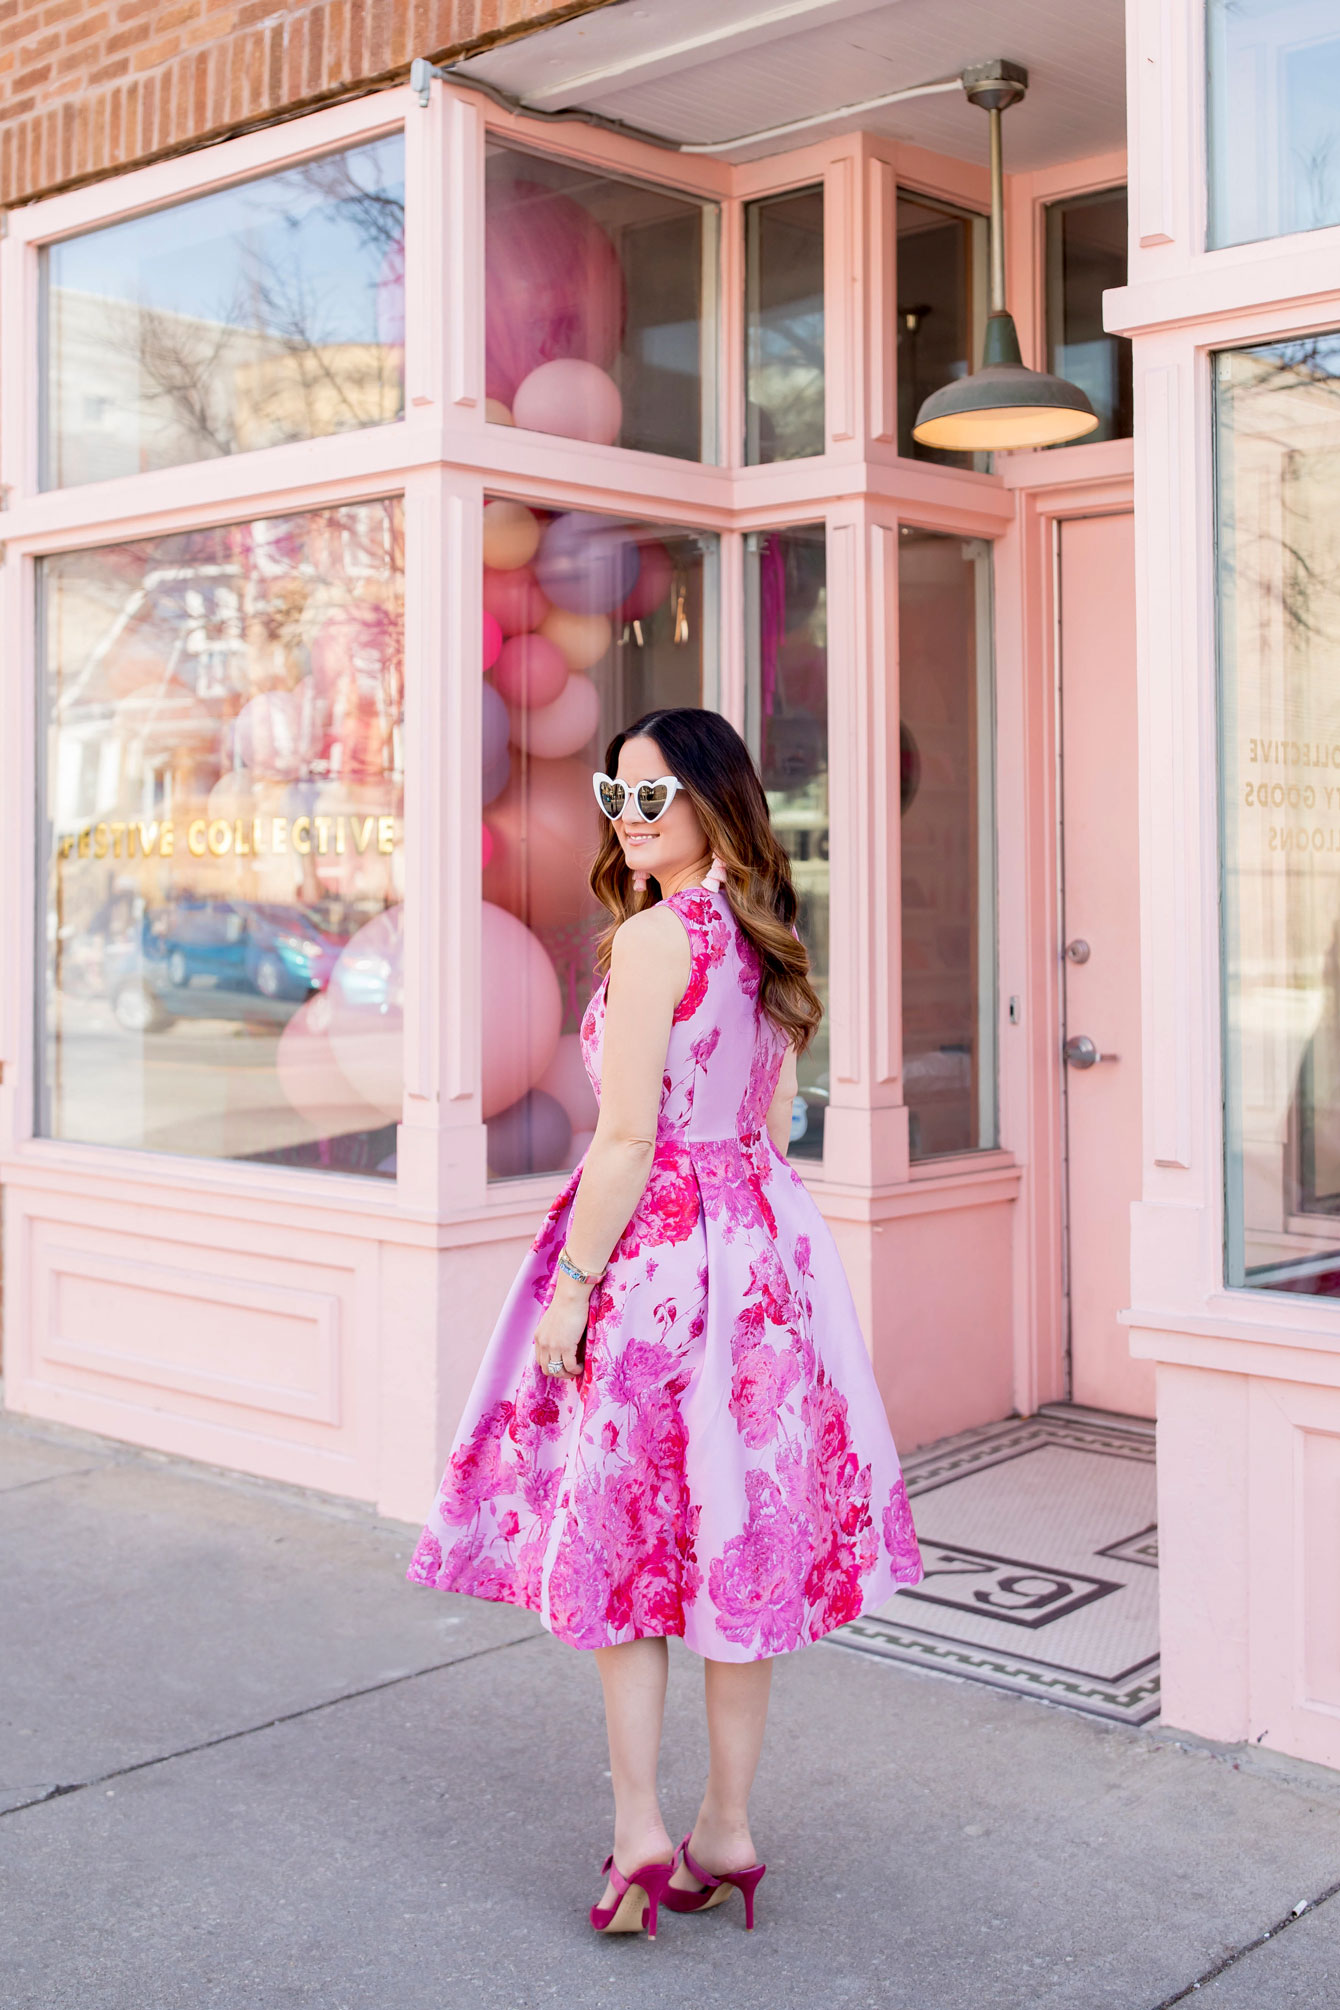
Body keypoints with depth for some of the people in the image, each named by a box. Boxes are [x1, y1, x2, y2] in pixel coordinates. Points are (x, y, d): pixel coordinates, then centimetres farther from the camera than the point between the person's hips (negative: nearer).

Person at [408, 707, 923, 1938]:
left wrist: (570, 1284, -13)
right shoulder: (764, 944, 11)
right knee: (738, 1544, 11)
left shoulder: (652, 936, -14)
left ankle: (640, 1834, 8)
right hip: (762, 1247, 8)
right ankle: (727, 1833, 21)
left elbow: (627, 1140, -18)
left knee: (625, 1536, 5)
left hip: (655, 1253, -7)